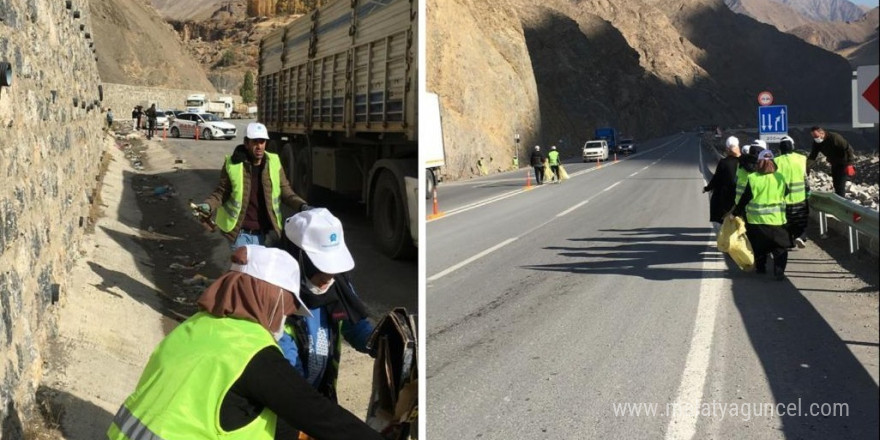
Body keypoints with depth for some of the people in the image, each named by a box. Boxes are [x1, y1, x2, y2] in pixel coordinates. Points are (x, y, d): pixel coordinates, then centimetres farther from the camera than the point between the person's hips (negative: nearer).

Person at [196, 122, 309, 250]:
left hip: (265, 234, 3)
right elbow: (221, 192, 0)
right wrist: (208, 205, -20)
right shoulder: (233, 164, -9)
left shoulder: (274, 163, -2)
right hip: (240, 233, -2)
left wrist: (302, 206, -15)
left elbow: (286, 192, 3)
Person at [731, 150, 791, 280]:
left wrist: (736, 212, 3)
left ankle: (760, 267, 27)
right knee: (780, 247, 5)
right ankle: (779, 271, -6)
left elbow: (745, 198, -7)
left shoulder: (752, 178, -10)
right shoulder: (780, 178, -4)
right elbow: (786, 194, 9)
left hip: (756, 220, 0)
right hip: (777, 219, 0)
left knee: (759, 246, 18)